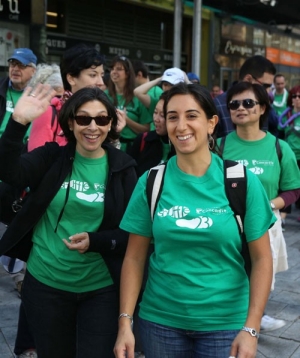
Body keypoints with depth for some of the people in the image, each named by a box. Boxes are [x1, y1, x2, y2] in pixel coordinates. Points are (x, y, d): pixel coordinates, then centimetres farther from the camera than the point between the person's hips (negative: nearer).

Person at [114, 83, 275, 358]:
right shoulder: (151, 182, -4)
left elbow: (261, 258, -6)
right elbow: (135, 257, -1)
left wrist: (251, 328, -13)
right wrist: (125, 322, -7)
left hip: (226, 322, -1)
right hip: (160, 320, 2)